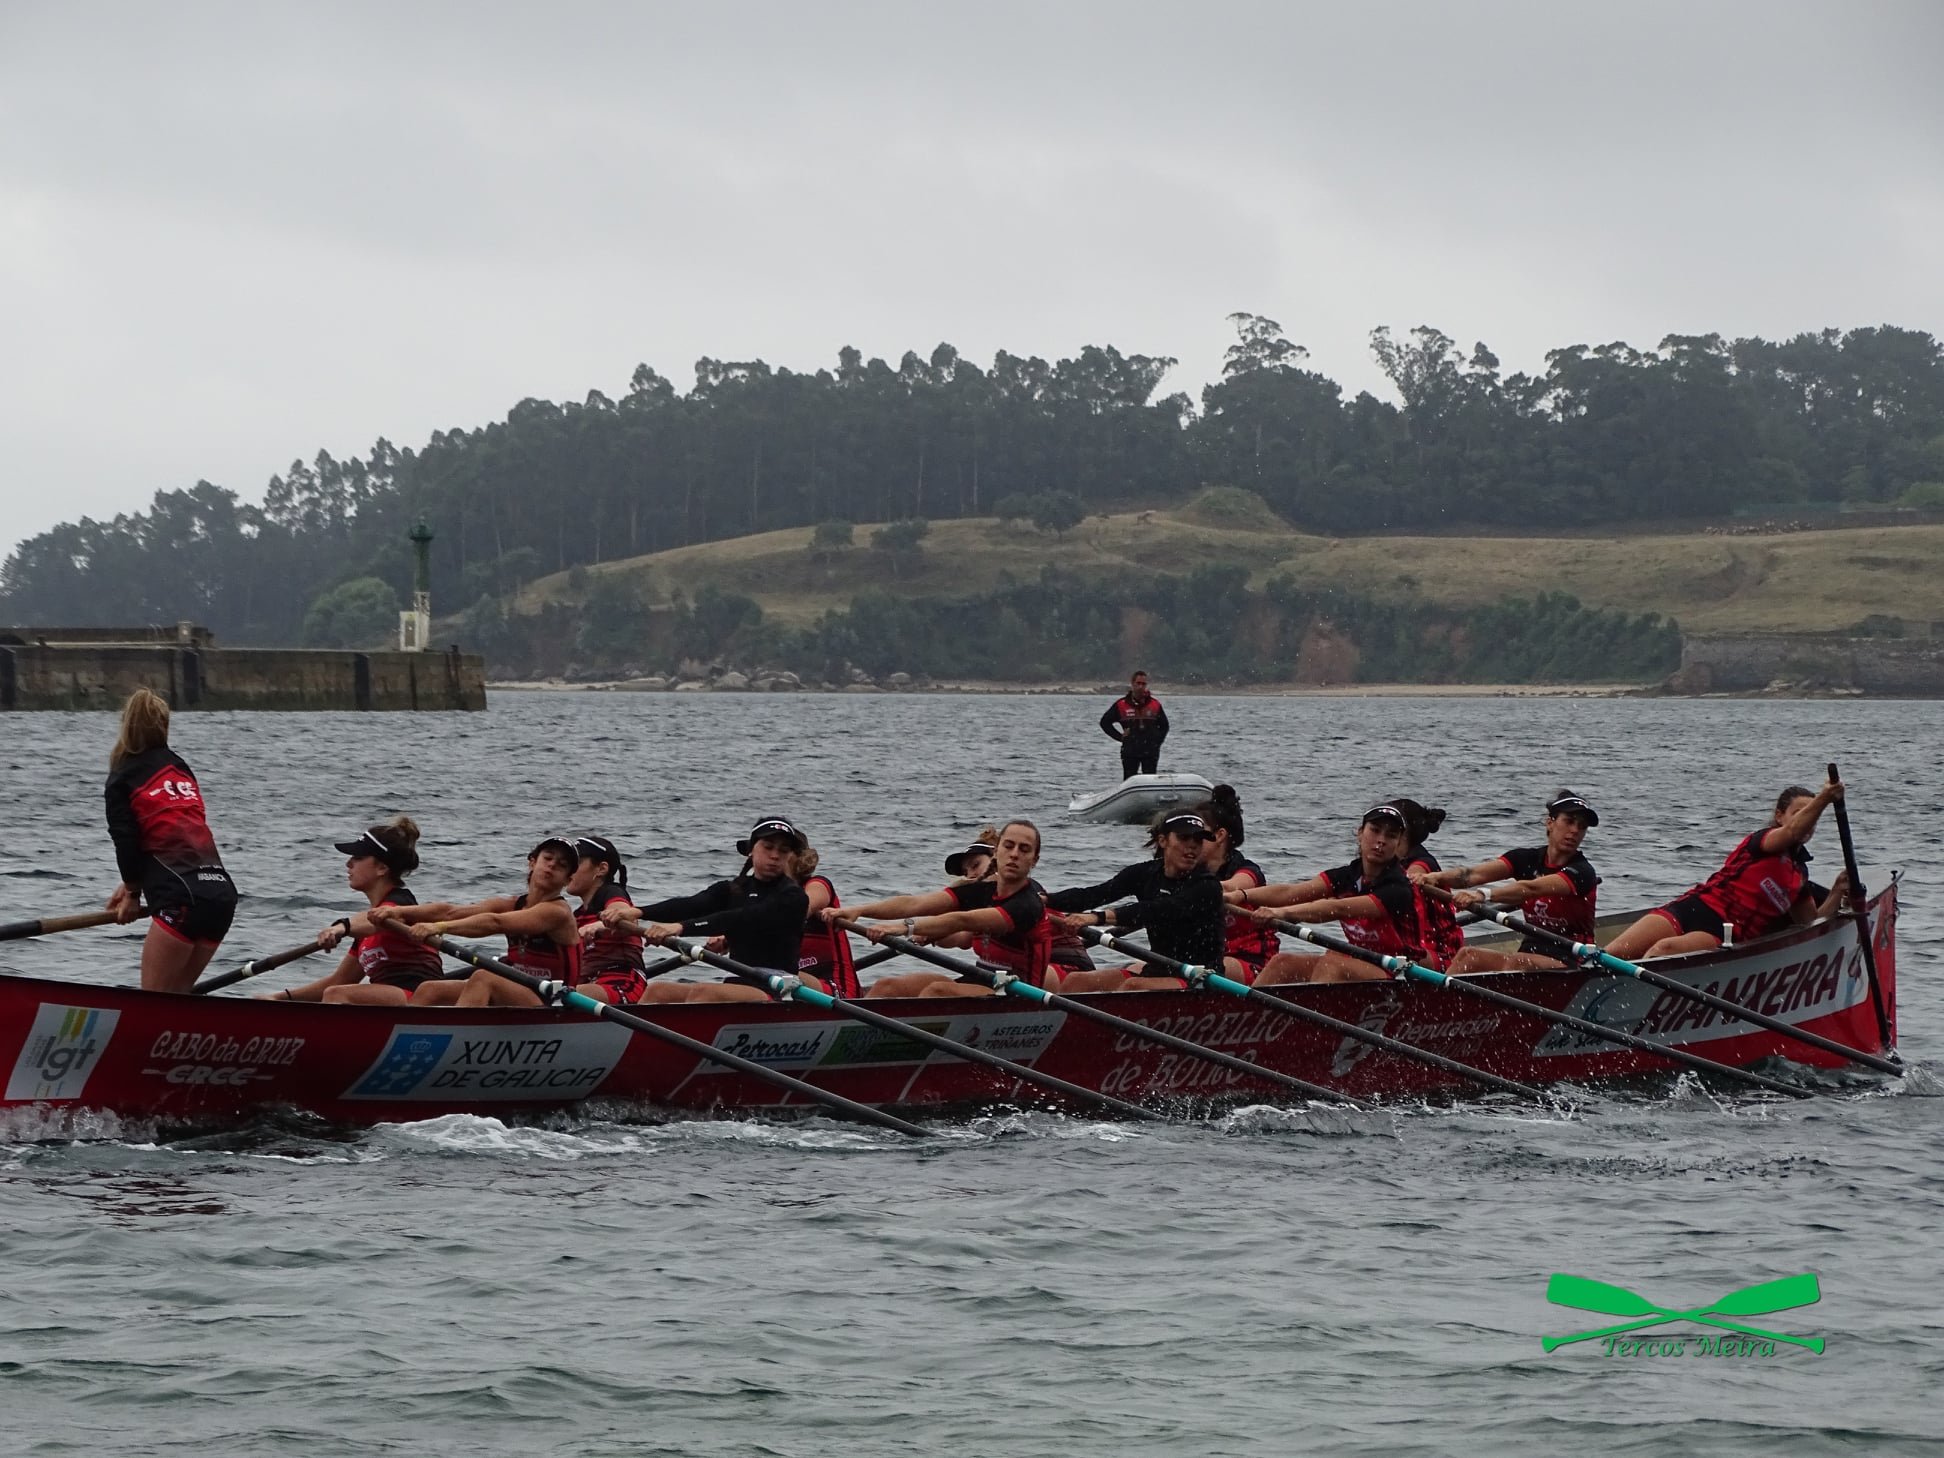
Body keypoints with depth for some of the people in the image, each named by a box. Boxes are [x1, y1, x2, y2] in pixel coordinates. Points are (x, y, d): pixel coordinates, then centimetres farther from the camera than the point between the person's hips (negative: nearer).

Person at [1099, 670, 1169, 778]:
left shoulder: (1155, 704, 6)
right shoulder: (1121, 705, 1)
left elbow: (1164, 726, 19)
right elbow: (1105, 722, 8)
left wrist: (1157, 741, 5)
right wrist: (1120, 737, 0)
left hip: (1150, 753, 1)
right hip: (1130, 752, -1)